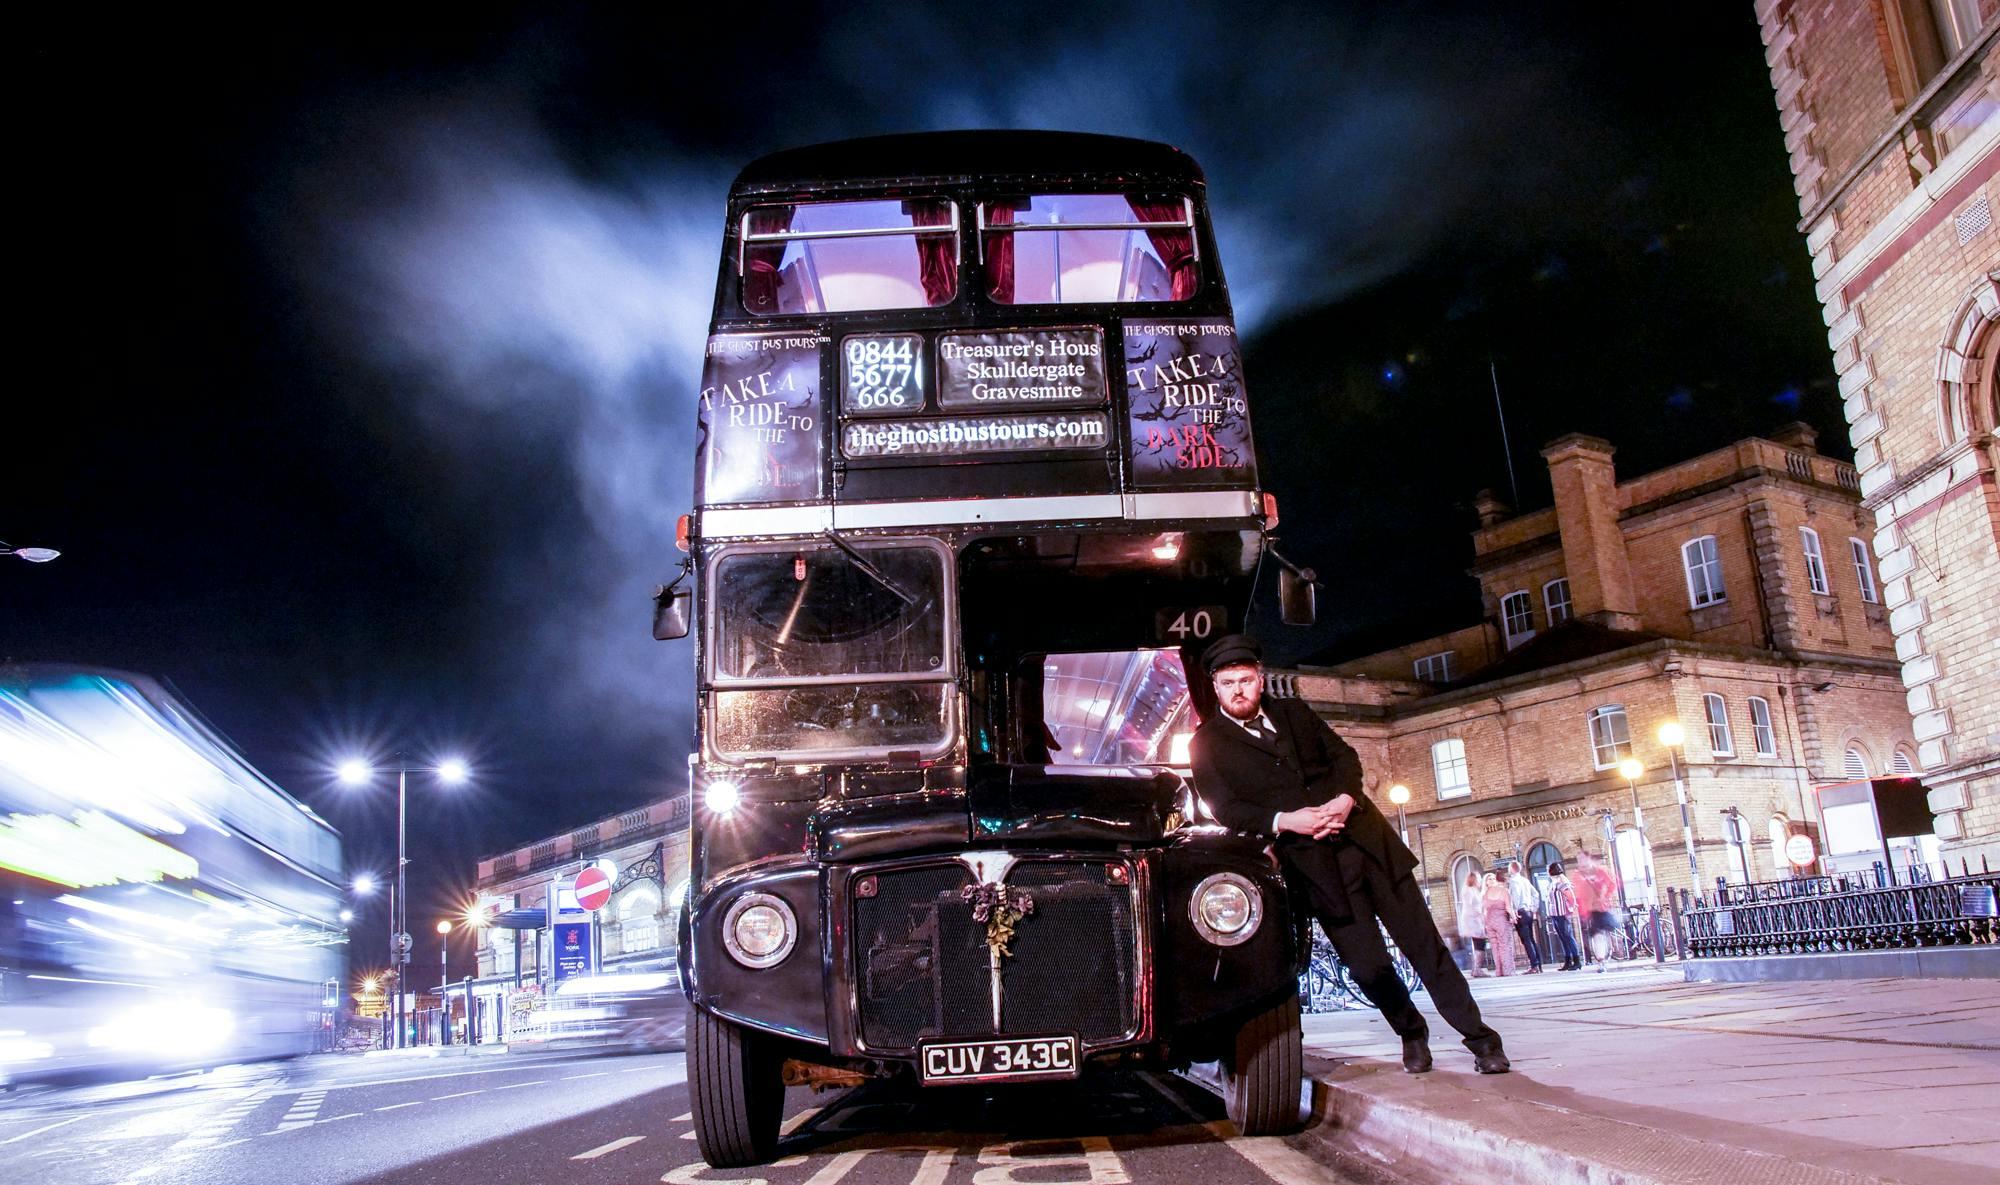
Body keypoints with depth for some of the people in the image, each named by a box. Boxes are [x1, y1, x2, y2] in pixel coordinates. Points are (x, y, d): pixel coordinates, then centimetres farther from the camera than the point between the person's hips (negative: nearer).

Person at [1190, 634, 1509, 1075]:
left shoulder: (1294, 711, 14)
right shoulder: (1208, 744, 2)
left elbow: (1344, 755, 12)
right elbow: (1224, 807, -7)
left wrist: (1344, 800, -8)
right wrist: (1285, 820, -19)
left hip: (1363, 836, 3)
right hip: (1311, 862, -3)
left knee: (1423, 940, 3)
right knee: (1367, 964, -1)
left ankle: (1478, 1036, 13)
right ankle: (1412, 1034, 25)